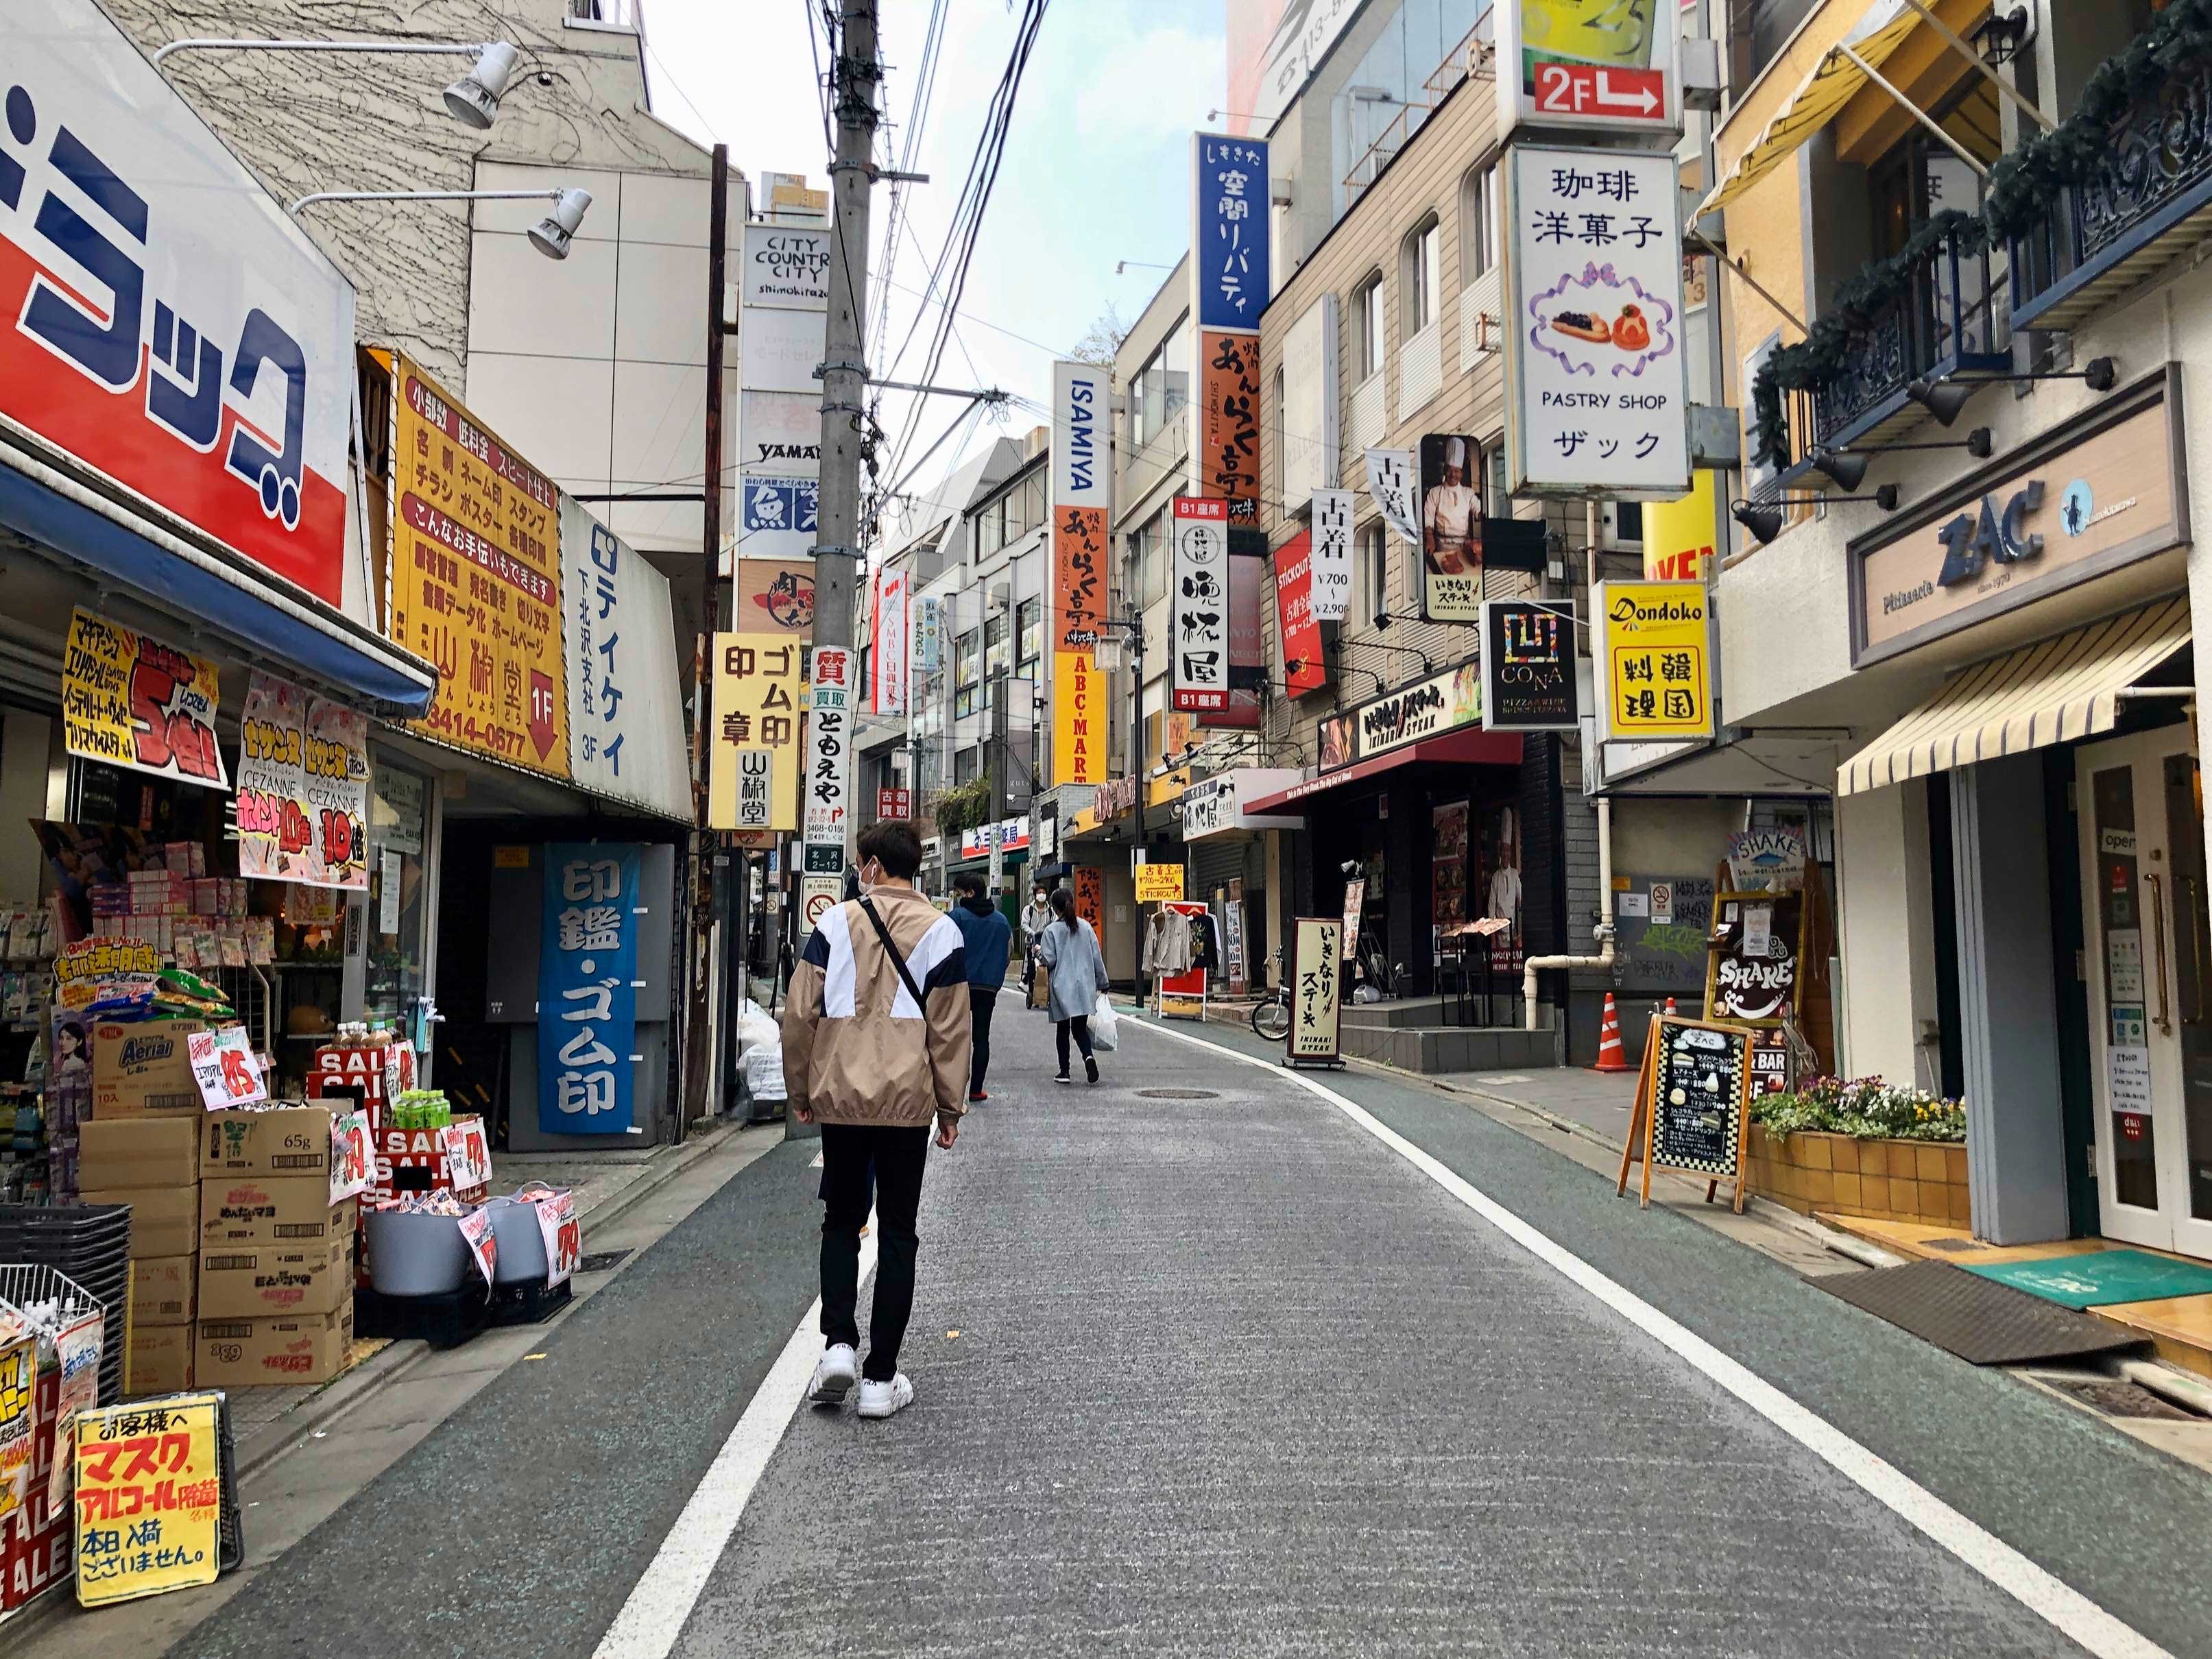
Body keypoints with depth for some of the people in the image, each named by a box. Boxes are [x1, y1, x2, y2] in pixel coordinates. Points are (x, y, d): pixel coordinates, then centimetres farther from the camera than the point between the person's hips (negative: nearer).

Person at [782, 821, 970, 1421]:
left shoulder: (837, 922, -1)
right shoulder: (940, 930, -2)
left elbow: (800, 1013, 0)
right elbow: (950, 1029, -1)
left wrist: (799, 1089, 11)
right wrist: (952, 1107, 7)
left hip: (839, 1099, 1)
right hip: (907, 1102, 0)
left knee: (842, 1222, 17)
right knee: (897, 1233, 7)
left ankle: (838, 1344, 1)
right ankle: (881, 1377, 9)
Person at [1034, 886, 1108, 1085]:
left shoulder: (1051, 931, -8)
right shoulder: (1086, 927, 3)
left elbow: (1049, 961, -11)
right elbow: (1097, 957, 5)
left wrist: (1039, 951, 11)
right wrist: (1102, 984, 12)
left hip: (1062, 987, -3)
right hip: (1085, 986, 3)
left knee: (1062, 1029, 9)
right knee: (1080, 1027, 8)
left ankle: (1064, 1071, 12)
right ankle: (1088, 1055, -20)